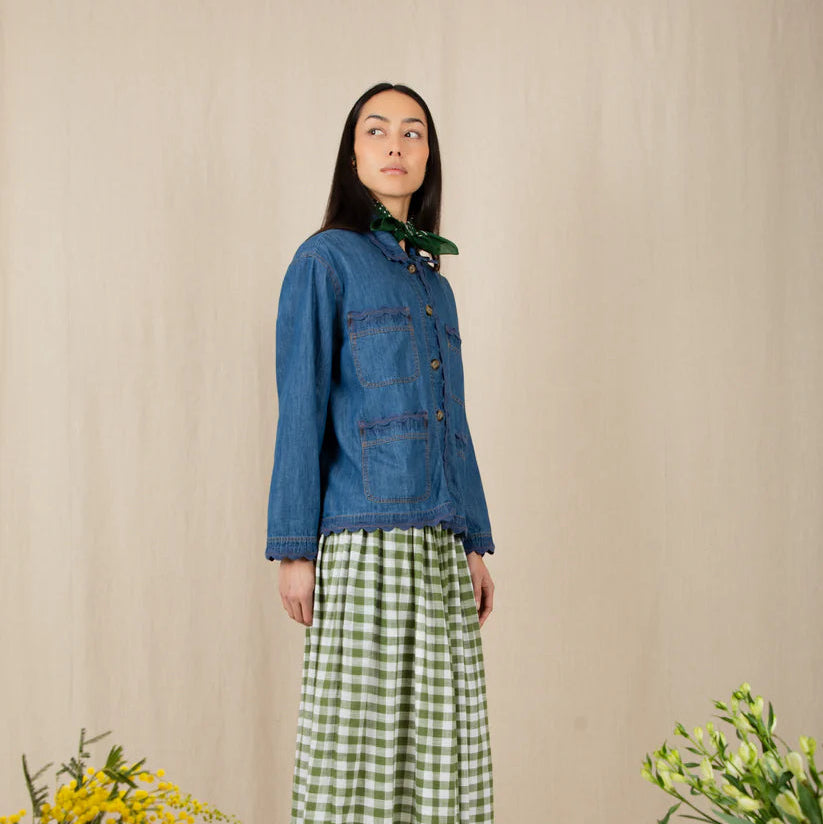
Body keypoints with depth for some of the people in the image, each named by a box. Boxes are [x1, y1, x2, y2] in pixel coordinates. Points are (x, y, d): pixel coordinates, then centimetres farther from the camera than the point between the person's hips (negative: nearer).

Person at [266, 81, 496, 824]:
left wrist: (476, 543, 14)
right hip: (364, 542, -6)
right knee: (360, 744, -4)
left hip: (440, 549, 6)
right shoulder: (326, 261, 2)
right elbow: (300, 410, -4)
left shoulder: (435, 283, 20)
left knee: (443, 750, 5)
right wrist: (294, 548, -9)